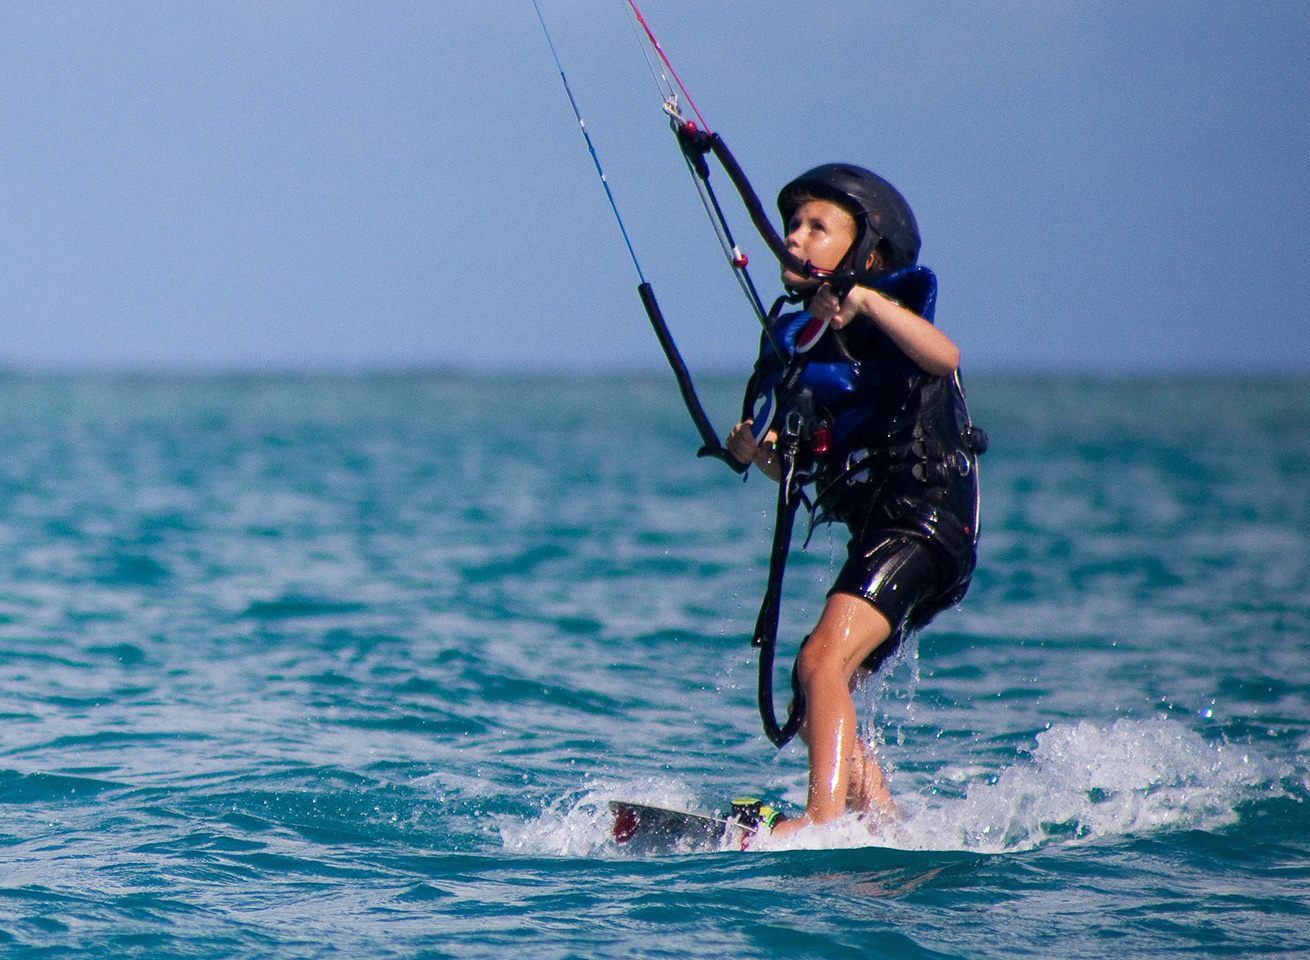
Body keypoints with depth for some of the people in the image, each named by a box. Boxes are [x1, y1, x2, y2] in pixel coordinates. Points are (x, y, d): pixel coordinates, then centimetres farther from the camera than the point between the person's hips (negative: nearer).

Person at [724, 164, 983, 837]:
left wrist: (868, 301, -37)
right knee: (812, 704, 7)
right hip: (875, 533, 9)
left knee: (822, 661, -24)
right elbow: (801, 468, 23)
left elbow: (944, 357, -26)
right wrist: (759, 454, 2)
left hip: (925, 516, -9)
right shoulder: (794, 337, 18)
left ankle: (823, 819, -33)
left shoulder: (898, 301, -2)